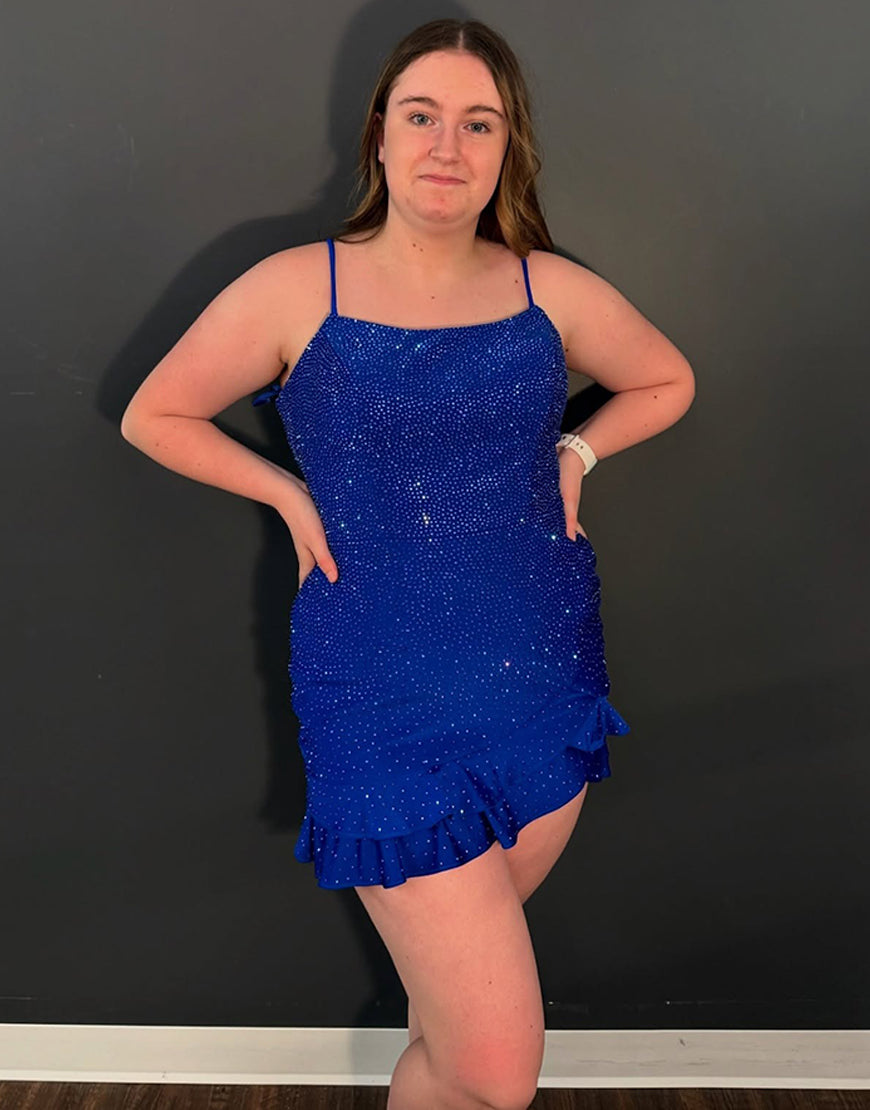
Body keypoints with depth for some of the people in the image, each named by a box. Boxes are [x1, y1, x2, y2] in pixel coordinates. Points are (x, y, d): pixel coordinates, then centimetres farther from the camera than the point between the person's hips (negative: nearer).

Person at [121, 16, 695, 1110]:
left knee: (472, 967, 22)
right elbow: (153, 416, 6)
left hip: (546, 677, 4)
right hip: (385, 700, -3)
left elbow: (666, 382, 20)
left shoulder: (554, 291, 1)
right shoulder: (293, 290, -6)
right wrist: (289, 492, -3)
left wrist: (576, 454, 5)